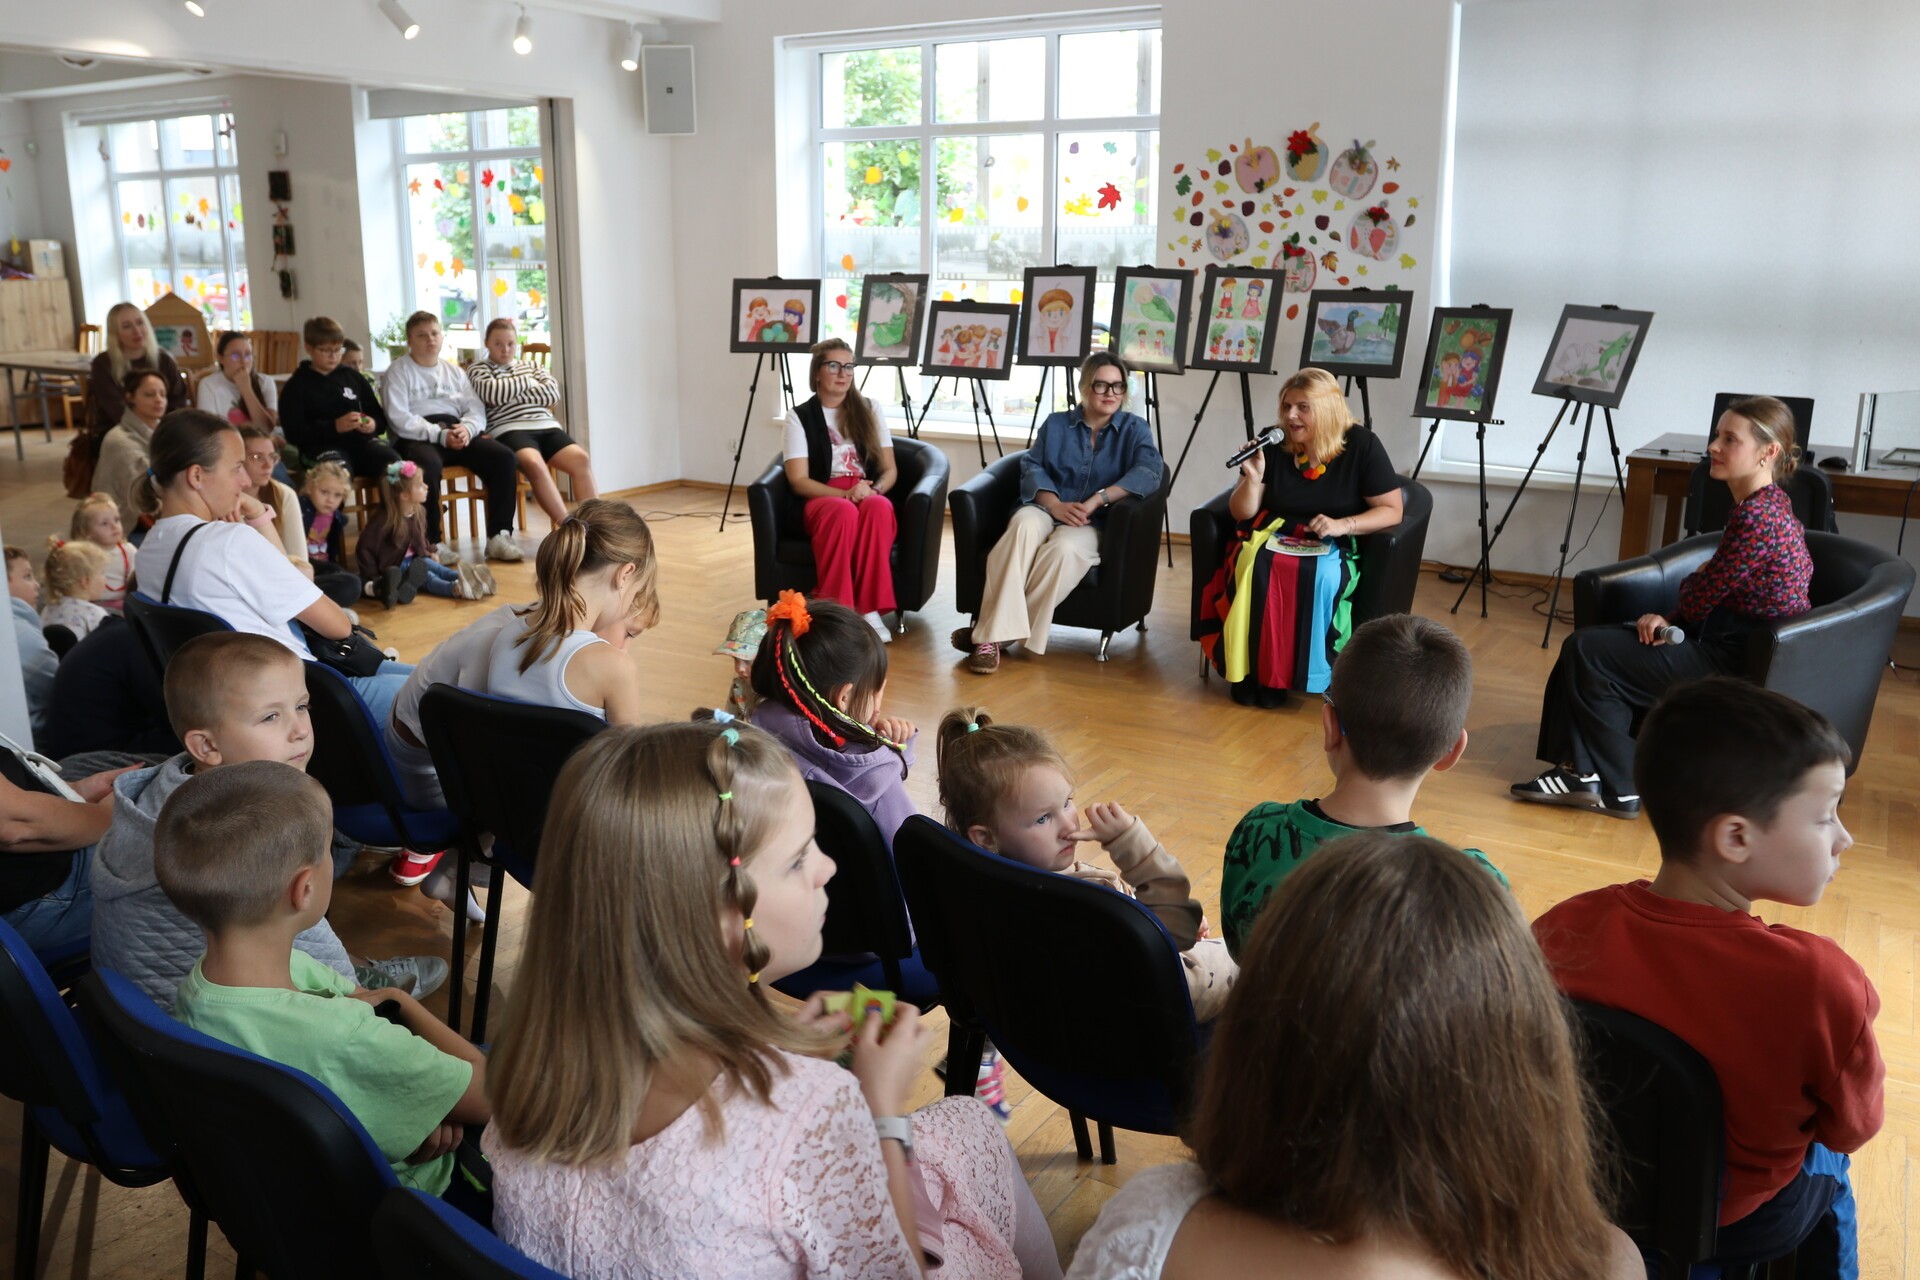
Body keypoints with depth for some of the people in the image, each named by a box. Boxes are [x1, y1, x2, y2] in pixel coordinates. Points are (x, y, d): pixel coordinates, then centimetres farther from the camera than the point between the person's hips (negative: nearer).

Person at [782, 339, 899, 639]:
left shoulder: (869, 410, 13)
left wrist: (873, 489, -13)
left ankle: (870, 610, -36)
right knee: (843, 512, -39)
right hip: (821, 499, -2)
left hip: (869, 497, 2)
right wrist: (845, 493, -20)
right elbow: (798, 481, -5)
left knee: (879, 507, -36)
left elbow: (890, 470, 10)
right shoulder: (799, 416, 4)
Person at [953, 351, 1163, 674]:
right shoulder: (1056, 424, 19)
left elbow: (1150, 471, -7)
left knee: (1064, 547, -37)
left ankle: (994, 629, -31)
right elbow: (1032, 467, 5)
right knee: (1025, 525, -36)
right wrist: (1055, 505, -16)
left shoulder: (1134, 429, 12)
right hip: (1045, 509, 2)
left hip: (1094, 525, -1)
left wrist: (1096, 500, -20)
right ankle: (994, 633, -44)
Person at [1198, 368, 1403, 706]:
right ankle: (1248, 670, -23)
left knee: (1319, 576, -36)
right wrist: (1253, 478, -18)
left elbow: (1391, 511, -4)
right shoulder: (1274, 444, -1)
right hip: (1271, 538, 2)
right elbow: (1241, 513, 2)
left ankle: (1282, 674, -21)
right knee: (1254, 567, -33)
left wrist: (1343, 525, -20)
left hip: (1332, 549, -1)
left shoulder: (1362, 445, -6)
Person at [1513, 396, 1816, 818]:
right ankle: (1586, 771, 10)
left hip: (1737, 664, -10)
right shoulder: (1766, 504, 9)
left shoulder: (1756, 515, -23)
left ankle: (1618, 788, 4)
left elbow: (1699, 600, -18)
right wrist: (1668, 620, -3)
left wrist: (1690, 582, 4)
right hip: (1734, 644, 10)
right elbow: (1712, 593, 12)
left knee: (1587, 652, -6)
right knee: (1588, 640, 9)